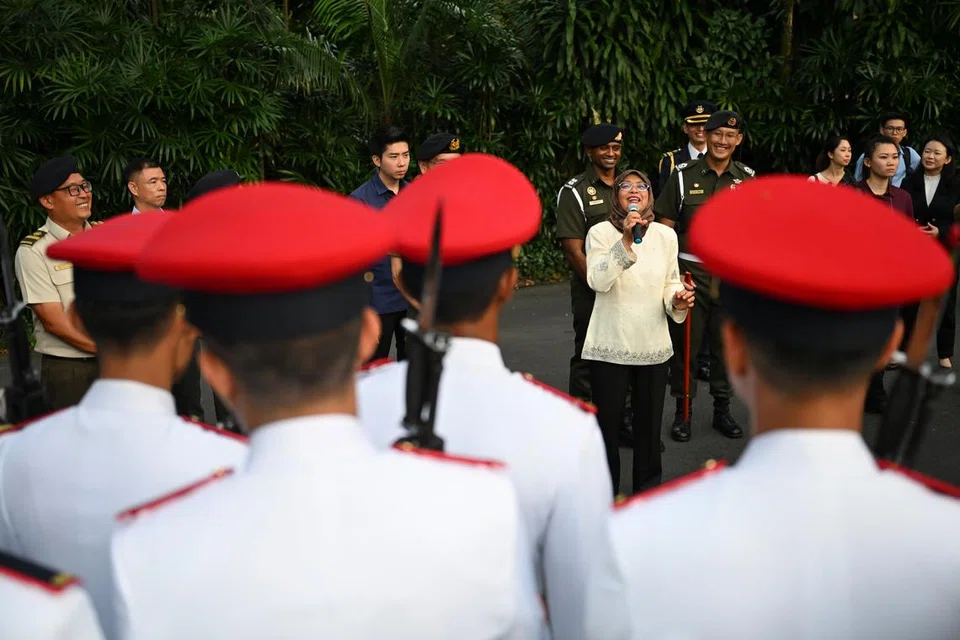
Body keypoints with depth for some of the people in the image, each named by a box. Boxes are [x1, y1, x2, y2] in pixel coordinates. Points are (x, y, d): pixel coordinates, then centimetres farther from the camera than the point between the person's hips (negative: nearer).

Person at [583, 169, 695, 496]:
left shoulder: (666, 235, 3)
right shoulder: (601, 233, -7)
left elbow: (671, 284, 12)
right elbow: (598, 281, -22)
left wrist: (677, 300, -10)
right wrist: (626, 241, -30)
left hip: (653, 345, 3)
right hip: (610, 345, -3)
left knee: (649, 424, 13)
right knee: (607, 423, 5)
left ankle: (649, 490, 31)